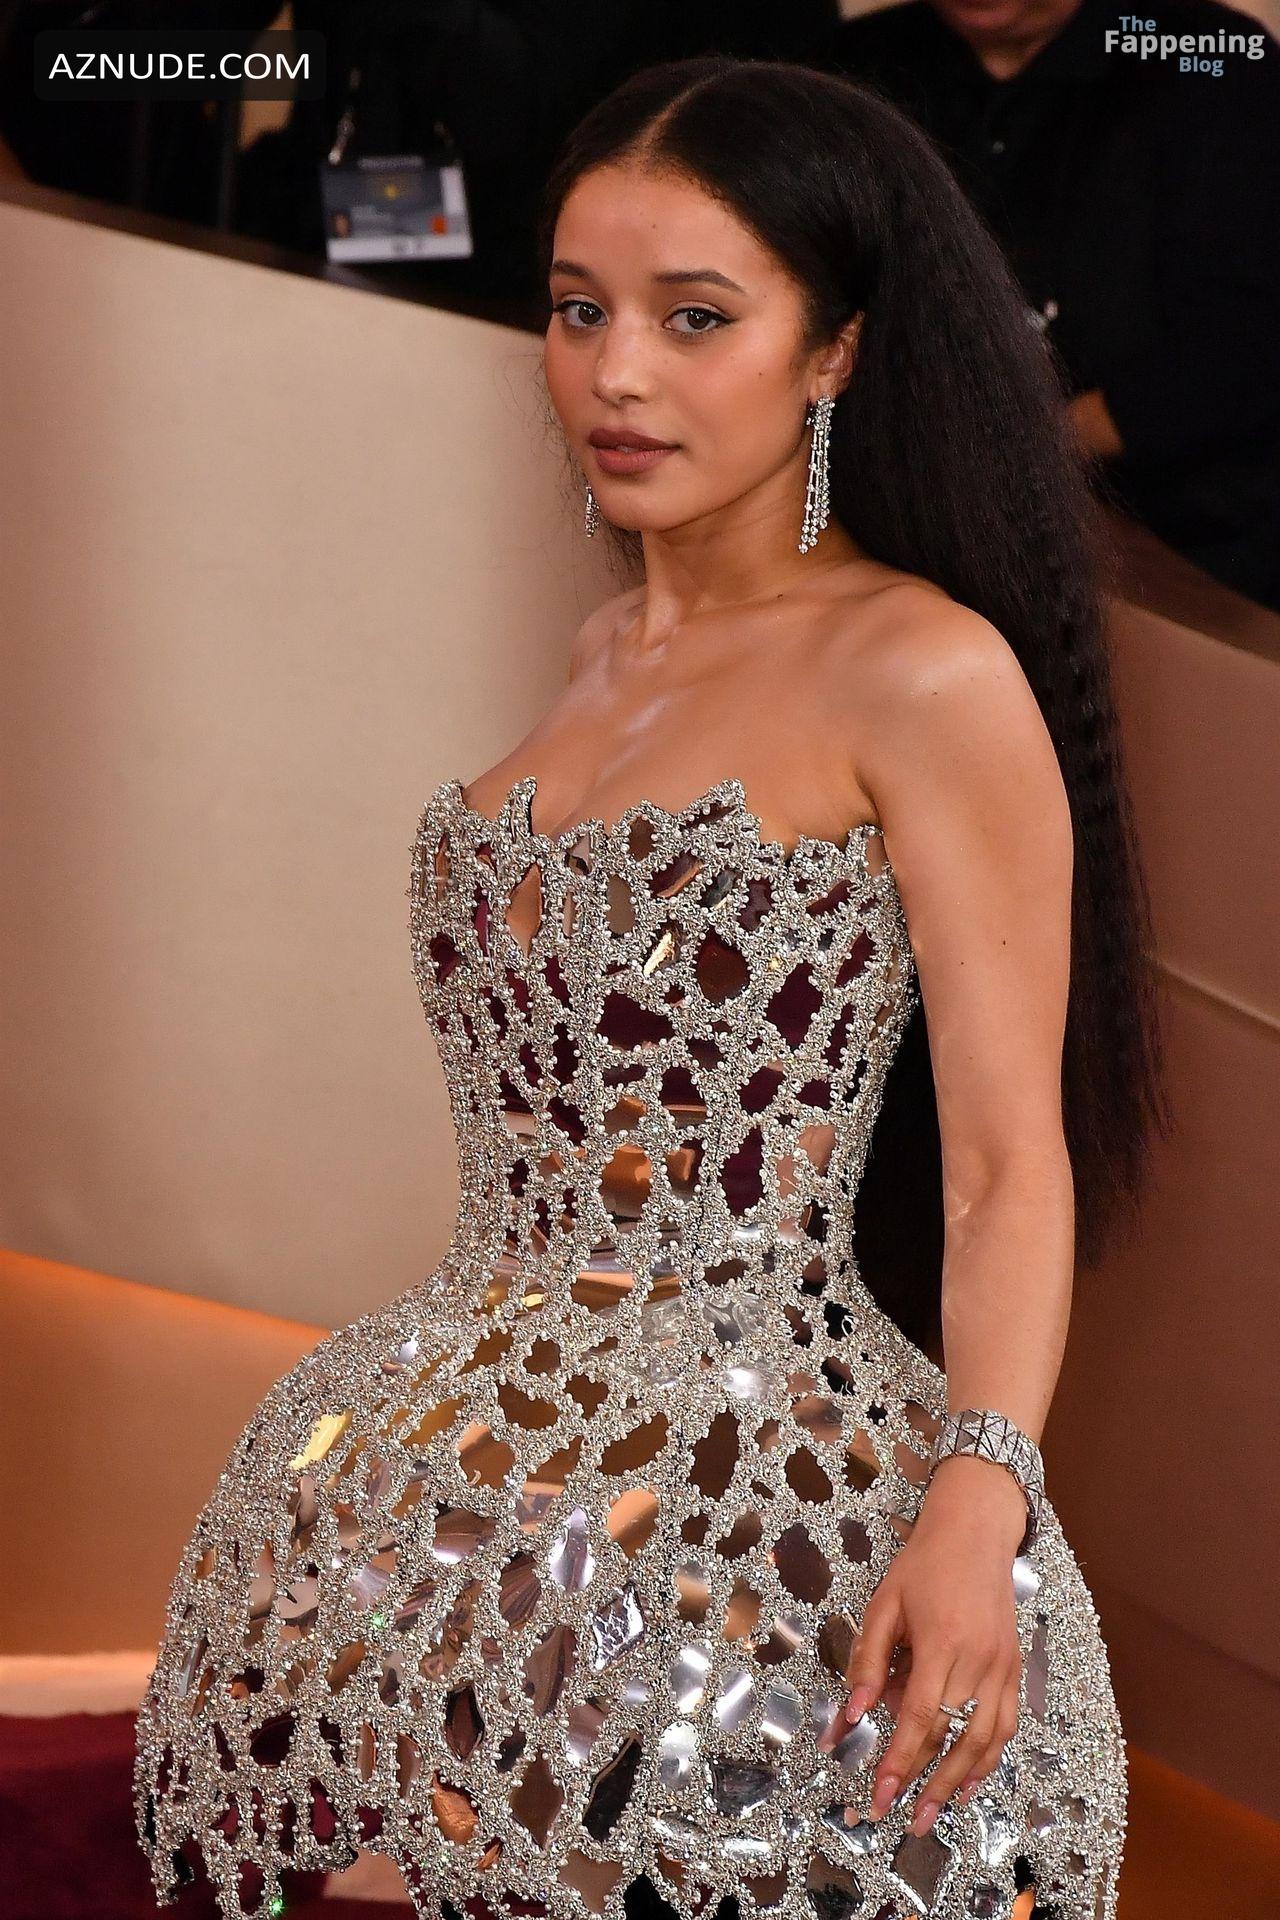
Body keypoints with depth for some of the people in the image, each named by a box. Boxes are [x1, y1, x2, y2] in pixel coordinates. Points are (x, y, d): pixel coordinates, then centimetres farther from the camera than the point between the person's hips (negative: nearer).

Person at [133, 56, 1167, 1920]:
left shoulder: (924, 677, -10)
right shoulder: (610, 652, 13)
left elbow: (1010, 1160, -13)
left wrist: (978, 1506, -26)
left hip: (763, 1492, -7)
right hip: (487, 1473, 7)